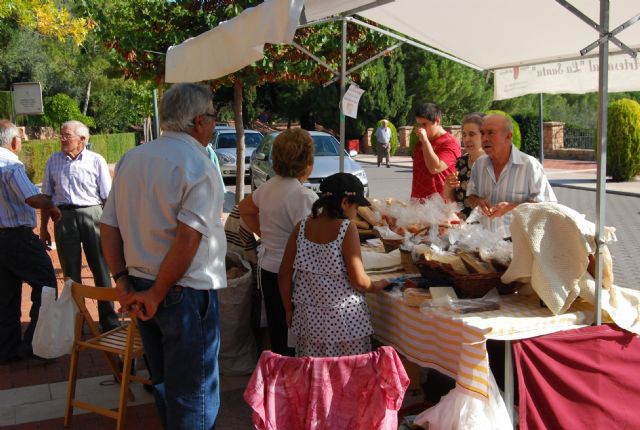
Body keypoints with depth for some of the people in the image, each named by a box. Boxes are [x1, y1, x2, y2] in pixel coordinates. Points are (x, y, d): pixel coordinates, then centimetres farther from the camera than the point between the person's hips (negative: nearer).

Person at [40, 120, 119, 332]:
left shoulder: (96, 161, -1)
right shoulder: (54, 160, 9)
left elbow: (107, 197, 0)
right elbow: (46, 196, 13)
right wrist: (43, 227, 11)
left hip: (92, 215, -3)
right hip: (64, 217, 3)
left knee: (100, 269, 3)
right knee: (70, 273, 10)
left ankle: (109, 320, 12)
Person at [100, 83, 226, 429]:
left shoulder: (130, 159, 7)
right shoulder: (197, 165, -15)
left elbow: (108, 227, 6)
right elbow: (189, 237, -24)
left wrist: (123, 283, 5)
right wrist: (158, 293, -15)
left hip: (140, 287, 7)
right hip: (185, 294, -7)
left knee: (163, 382, 23)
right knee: (192, 394, 7)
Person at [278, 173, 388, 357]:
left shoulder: (302, 227, 1)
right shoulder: (347, 228, -13)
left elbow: (284, 275, 4)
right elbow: (359, 281, -13)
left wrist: (289, 310, 15)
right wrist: (379, 285, 7)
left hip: (308, 319, 5)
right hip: (344, 320, -5)